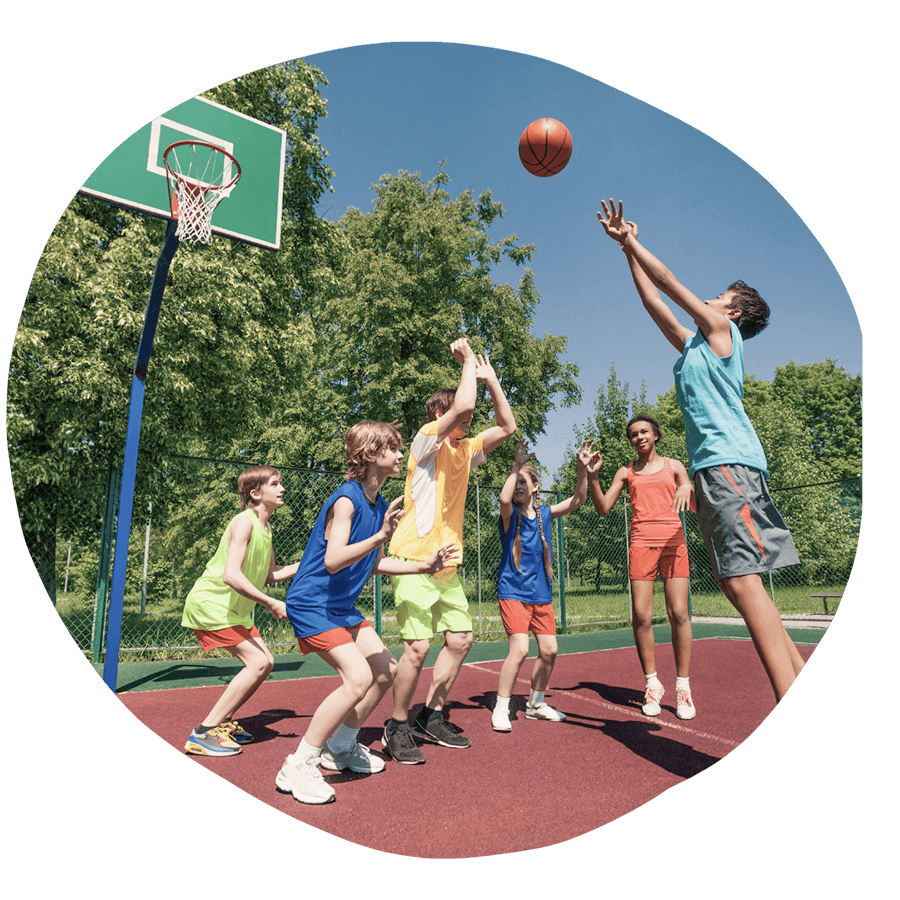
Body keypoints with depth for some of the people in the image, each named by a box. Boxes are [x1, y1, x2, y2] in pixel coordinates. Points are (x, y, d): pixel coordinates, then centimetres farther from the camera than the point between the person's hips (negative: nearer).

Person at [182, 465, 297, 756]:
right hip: (210, 604, -9)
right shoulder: (244, 522, -21)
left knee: (265, 662, 8)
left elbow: (269, 576, 15)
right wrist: (271, 604, -30)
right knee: (258, 662, -16)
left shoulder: (265, 527, 8)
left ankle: (223, 721, 22)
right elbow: (231, 576, -31)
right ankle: (202, 734, -9)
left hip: (233, 609, 10)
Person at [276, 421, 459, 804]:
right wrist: (380, 536, -42)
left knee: (385, 670, 12)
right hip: (312, 604, -9)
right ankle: (298, 767, -5)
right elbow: (333, 561, -33)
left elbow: (375, 564, 15)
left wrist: (424, 566, 11)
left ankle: (341, 746, 30)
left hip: (343, 607, 10)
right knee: (358, 677, -21)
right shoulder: (346, 500, -22)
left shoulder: (381, 505, 5)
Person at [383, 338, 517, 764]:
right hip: (414, 561, -8)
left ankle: (431, 717, 26)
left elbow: (507, 426, 15)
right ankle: (397, 726, 11)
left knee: (460, 638, 10)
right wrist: (468, 362, -9)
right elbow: (462, 405, -25)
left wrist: (490, 377, 11)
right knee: (418, 646, -10)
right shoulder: (427, 440, -8)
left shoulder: (464, 450, 14)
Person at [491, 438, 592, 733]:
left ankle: (535, 703, 29)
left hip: (542, 593, 6)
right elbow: (504, 499, -31)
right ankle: (501, 708, 0)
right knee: (520, 649, -17)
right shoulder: (510, 515, -7)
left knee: (549, 650, 8)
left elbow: (577, 499, 3)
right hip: (513, 592, -5)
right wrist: (517, 464, -33)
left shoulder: (544, 513, 6)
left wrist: (582, 469, -8)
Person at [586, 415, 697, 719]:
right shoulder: (626, 472, 16)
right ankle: (652, 684, 10)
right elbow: (602, 508, 8)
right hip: (641, 542, 1)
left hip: (673, 540, 0)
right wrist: (593, 476, -4)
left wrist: (688, 489, -12)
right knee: (641, 616, -5)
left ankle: (683, 687, 6)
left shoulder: (674, 466, 14)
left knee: (678, 614, -7)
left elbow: (697, 508, 10)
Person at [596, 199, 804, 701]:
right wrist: (627, 249, 34)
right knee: (738, 584, 6)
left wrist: (630, 241, 17)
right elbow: (655, 302, 30)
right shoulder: (695, 345, 27)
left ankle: (791, 700, -19)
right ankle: (799, 677, 9)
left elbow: (668, 280, 7)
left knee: (742, 579, -18)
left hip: (729, 461, -9)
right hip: (713, 466, 9)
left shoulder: (722, 330, 7)